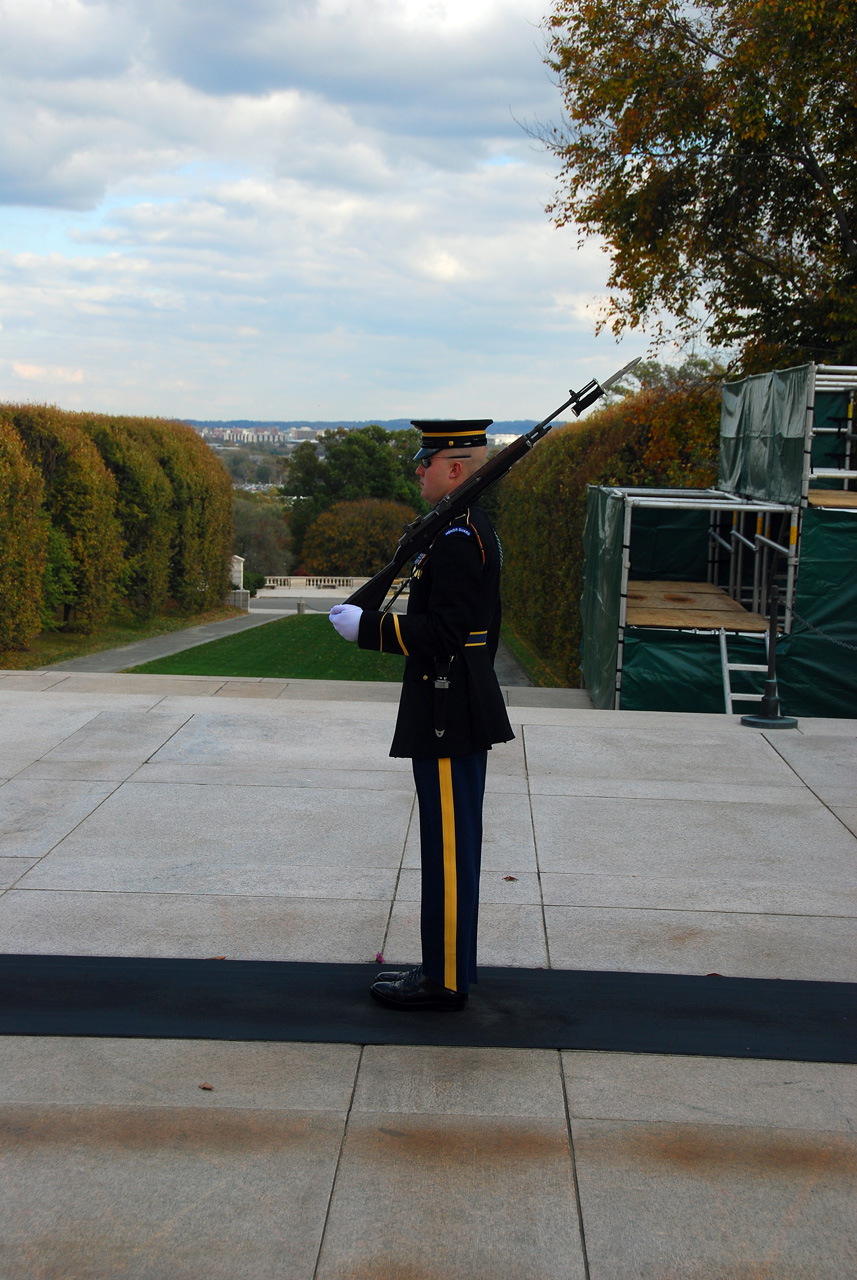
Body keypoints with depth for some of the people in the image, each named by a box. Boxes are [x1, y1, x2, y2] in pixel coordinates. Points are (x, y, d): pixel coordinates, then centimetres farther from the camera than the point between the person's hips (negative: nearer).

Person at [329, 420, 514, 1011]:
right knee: (453, 845, 16)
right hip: (467, 712, 11)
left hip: (447, 718, -11)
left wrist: (366, 625, -19)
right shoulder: (477, 527, 14)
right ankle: (448, 967, 26)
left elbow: (443, 633, -25)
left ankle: (445, 981, 8)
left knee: (448, 848, -2)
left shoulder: (456, 537, -19)